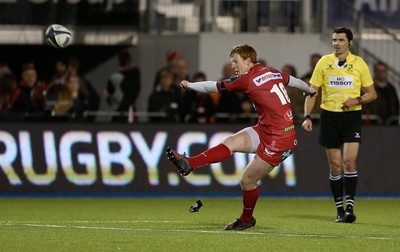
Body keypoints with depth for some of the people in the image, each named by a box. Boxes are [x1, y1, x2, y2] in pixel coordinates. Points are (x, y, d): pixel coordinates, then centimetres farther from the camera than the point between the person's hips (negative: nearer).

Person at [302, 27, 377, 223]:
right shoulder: (324, 63, 3)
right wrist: (307, 116, -8)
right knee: (335, 165, 3)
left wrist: (357, 100, -13)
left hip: (352, 116, -1)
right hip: (329, 117, 1)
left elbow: (372, 93, 7)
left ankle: (350, 207, -10)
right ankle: (339, 209, 11)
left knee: (349, 161, -15)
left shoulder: (359, 64, 1)